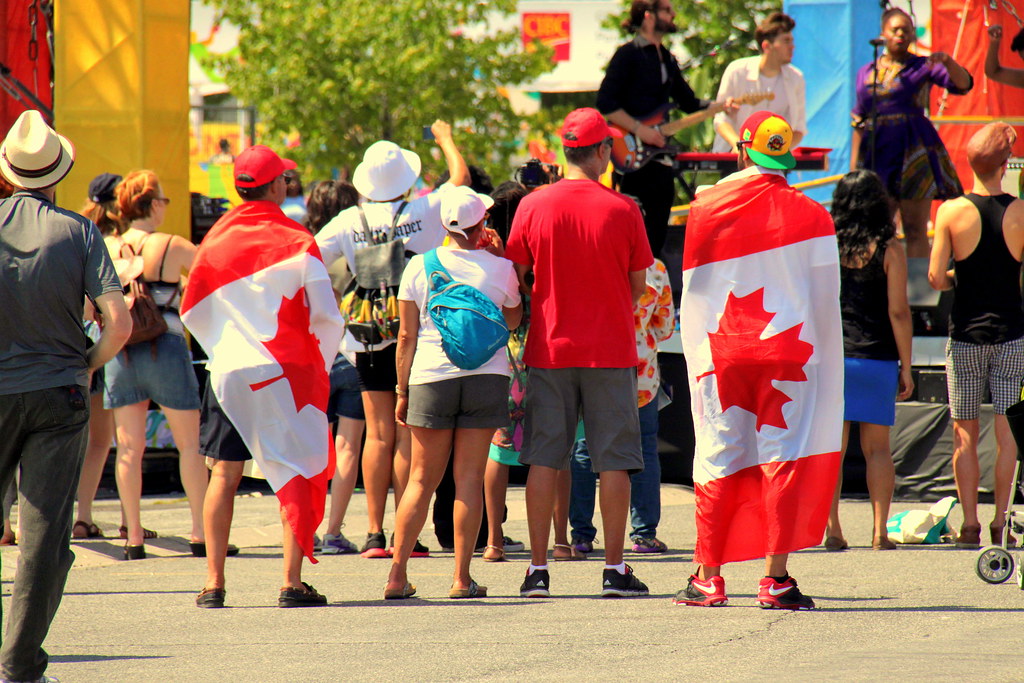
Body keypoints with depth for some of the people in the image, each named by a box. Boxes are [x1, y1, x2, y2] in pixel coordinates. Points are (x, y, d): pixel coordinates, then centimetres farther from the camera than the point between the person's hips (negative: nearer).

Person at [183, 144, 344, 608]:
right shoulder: (295, 241, -6)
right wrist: (319, 365, 8)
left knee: (224, 473, 8)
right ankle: (292, 582, -4)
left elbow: (192, 310, 11)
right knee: (296, 472, 2)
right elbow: (325, 316, -7)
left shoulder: (216, 238, 4)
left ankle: (213, 582, 4)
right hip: (284, 371, -3)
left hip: (228, 370, 3)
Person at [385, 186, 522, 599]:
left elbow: (407, 336, 2)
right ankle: (462, 578, 0)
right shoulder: (501, 268, -1)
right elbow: (513, 320, 18)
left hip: (431, 379, 1)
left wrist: (402, 391, 11)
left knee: (422, 480, 8)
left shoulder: (420, 267, 0)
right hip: (486, 376, -1)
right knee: (470, 478, 2)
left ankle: (397, 574, 2)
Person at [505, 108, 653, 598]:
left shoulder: (533, 207, -4)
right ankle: (614, 568, 3)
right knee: (613, 461, 5)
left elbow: (515, 278, 4)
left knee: (543, 460, 5)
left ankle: (538, 570, 4)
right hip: (610, 350, -1)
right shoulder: (622, 210, -7)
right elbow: (637, 286, 2)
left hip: (549, 349, 1)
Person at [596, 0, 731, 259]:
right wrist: (640, 130, -19)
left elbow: (689, 103, 22)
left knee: (657, 234, 7)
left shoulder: (667, 60, 16)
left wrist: (721, 105, 5)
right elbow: (605, 103, -15)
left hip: (658, 157, 8)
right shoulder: (628, 54, -9)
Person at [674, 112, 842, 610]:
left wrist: (697, 355, 18)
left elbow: (692, 295, 8)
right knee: (783, 458, -1)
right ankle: (775, 578, -7)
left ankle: (708, 576, 9)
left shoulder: (705, 209, 3)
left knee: (717, 462, 7)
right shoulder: (809, 215, -1)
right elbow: (824, 301, 2)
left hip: (719, 353, 1)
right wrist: (824, 361, 11)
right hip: (787, 352, -1)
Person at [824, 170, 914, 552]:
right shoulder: (888, 250, -5)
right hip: (877, 359, -1)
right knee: (877, 448, 6)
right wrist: (906, 367, 0)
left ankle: (831, 528, 0)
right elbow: (898, 312, -6)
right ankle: (880, 532, 0)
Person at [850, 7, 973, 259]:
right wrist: (853, 167, 10)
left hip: (913, 153, -4)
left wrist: (947, 61, -28)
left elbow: (963, 84, -10)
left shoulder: (923, 67, 3)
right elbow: (859, 123, 15)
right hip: (876, 152, 4)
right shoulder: (866, 73, 13)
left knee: (915, 230, -5)